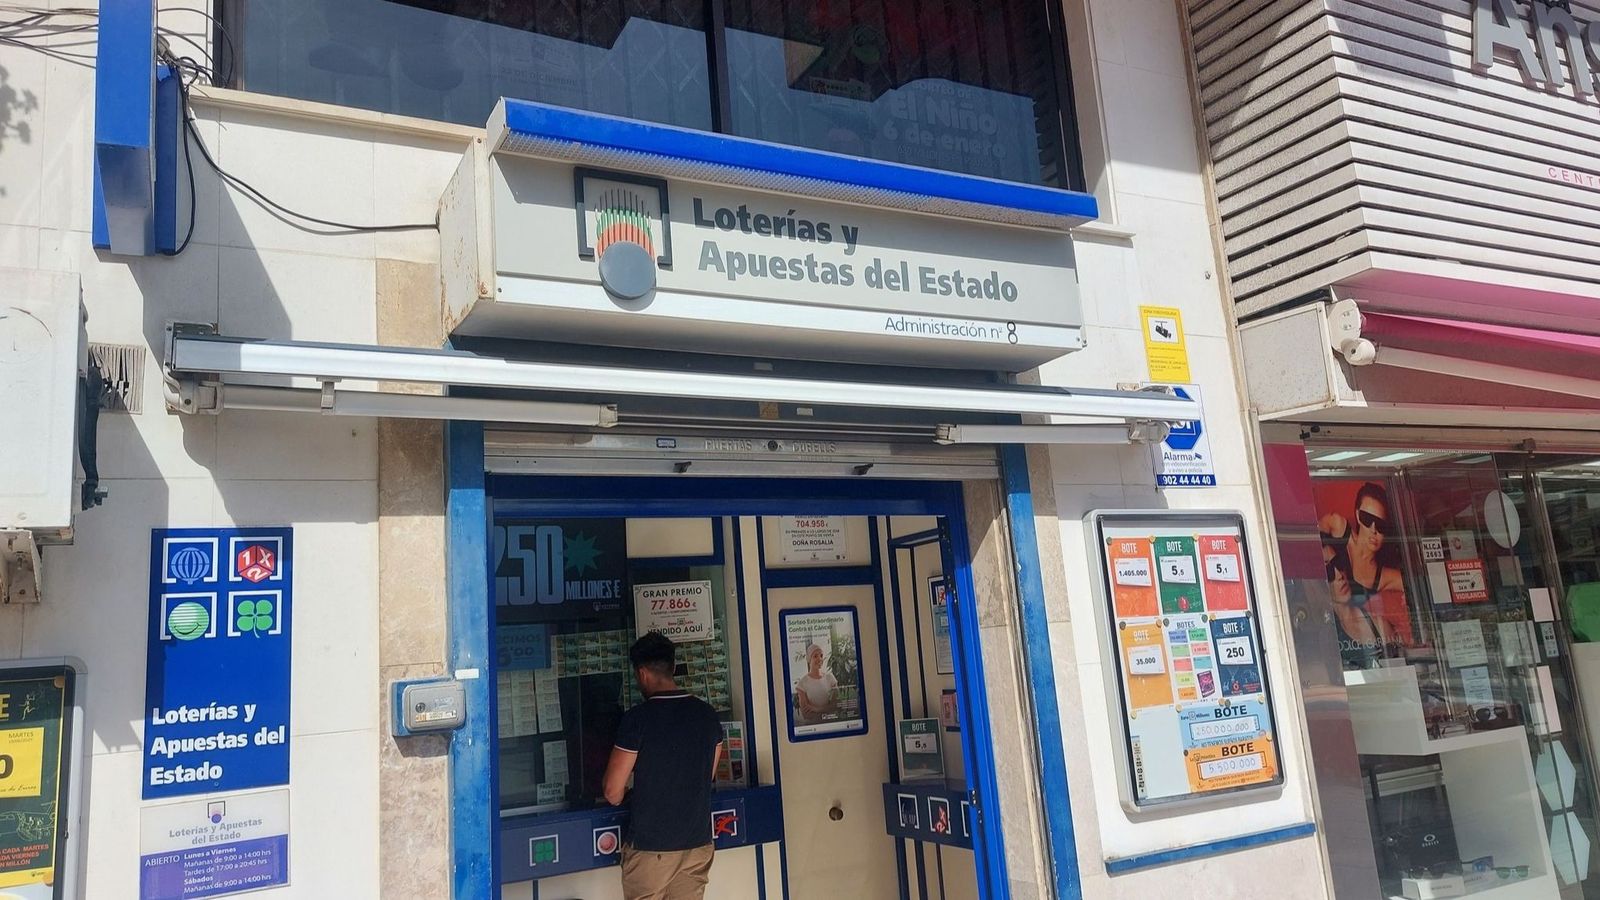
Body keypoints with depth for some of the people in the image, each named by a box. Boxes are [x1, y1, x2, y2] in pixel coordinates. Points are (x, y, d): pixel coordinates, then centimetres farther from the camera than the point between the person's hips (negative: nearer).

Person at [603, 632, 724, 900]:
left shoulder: (637, 719, -15)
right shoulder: (708, 715, 1)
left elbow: (613, 793, -10)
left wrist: (627, 797, 12)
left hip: (650, 847, -4)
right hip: (698, 843, 5)